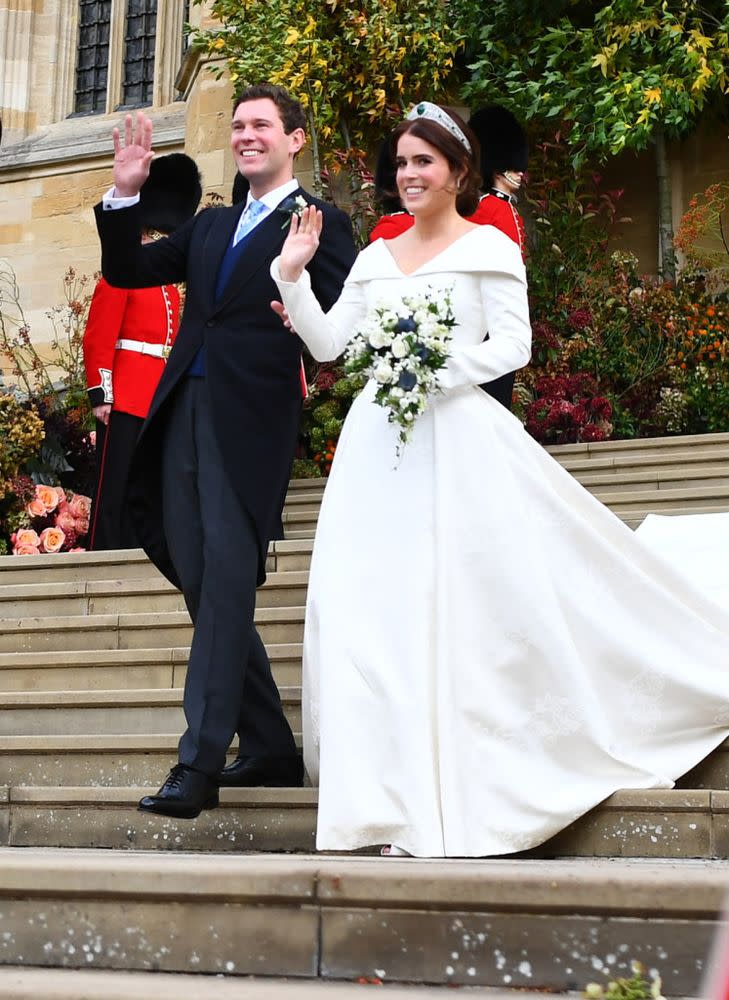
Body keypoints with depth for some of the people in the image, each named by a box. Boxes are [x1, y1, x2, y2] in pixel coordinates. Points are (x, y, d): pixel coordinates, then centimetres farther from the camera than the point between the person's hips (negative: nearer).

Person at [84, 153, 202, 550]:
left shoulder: (171, 292, 20)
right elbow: (97, 340, -10)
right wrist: (100, 395, -16)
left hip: (160, 403, 8)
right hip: (124, 399, -8)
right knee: (115, 488, -7)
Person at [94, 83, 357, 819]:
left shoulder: (319, 224, 3)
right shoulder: (210, 226, 23)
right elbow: (126, 271, 21)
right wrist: (124, 195, 9)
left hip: (251, 420, -7)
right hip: (182, 416, 7)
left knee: (227, 583, -11)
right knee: (202, 586, 9)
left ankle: (199, 763, -10)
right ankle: (270, 750, 19)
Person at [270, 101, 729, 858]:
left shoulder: (488, 247, 2)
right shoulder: (375, 257, 17)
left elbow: (513, 344, -6)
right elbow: (327, 345, 14)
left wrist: (441, 368, -18)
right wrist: (292, 276, 3)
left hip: (457, 440, -5)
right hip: (379, 445, 5)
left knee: (457, 601, -6)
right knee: (370, 603, -1)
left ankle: (462, 801, 1)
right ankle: (399, 796, 7)